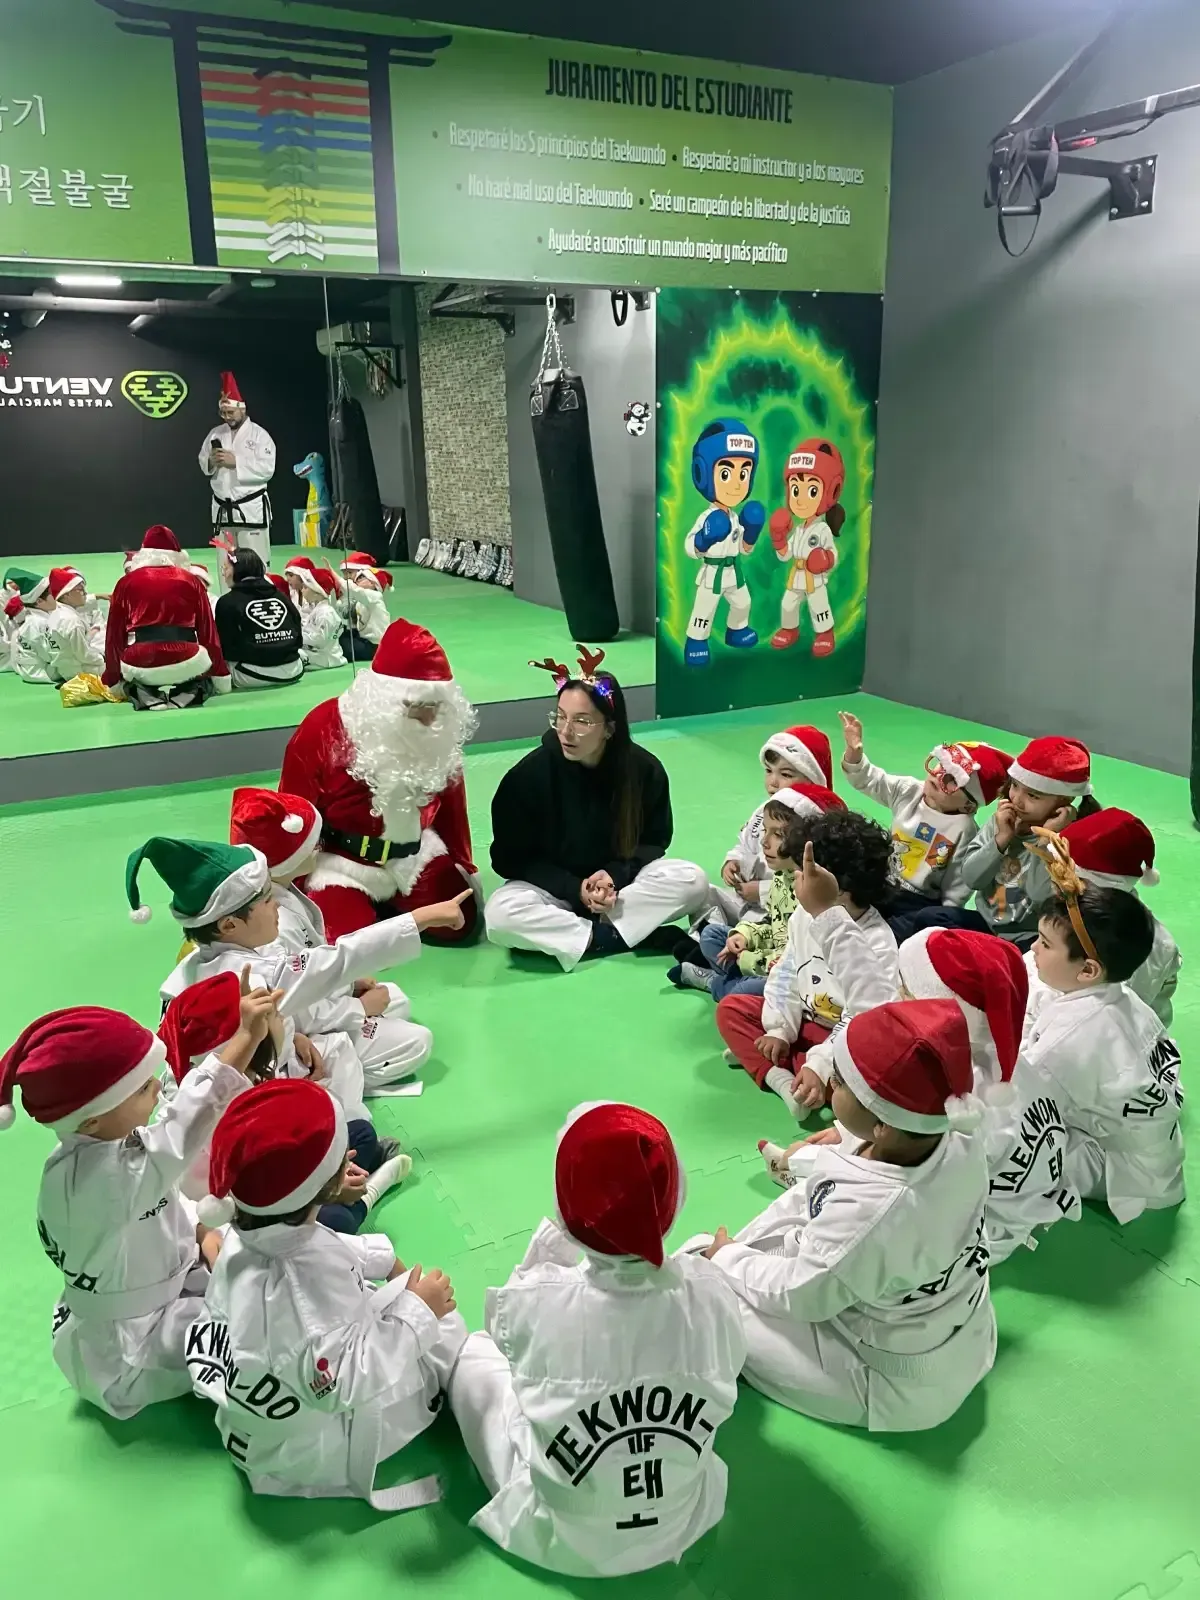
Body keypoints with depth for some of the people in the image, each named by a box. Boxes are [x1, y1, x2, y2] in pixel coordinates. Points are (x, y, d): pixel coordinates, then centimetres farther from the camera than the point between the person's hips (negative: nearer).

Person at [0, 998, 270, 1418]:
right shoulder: (95, 1177, -38)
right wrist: (245, 1037, -49)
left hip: (166, 1283, 8)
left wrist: (202, 1235, -9)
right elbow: (188, 1121, -49)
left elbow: (163, 1204, 8)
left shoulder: (104, 1145, -7)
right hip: (127, 1350, -8)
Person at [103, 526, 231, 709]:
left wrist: (113, 681, 25)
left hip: (140, 666, 1)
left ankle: (144, 694, -1)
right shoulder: (191, 580, 11)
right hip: (186, 660, -1)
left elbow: (115, 634, 14)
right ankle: (188, 692, -1)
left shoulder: (126, 582, 12)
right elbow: (208, 631, 14)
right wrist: (221, 678, 23)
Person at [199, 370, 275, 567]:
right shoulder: (215, 433, 10)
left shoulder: (259, 434, -6)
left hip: (251, 507, -6)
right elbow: (203, 464, 14)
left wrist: (235, 462, -20)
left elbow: (266, 469, -16)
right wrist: (212, 461, -8)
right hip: (222, 508, 6)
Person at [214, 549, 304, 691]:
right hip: (292, 670, 4)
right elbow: (298, 634, 16)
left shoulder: (227, 601, -2)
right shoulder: (280, 595, 13)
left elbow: (224, 645, -2)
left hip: (253, 674, -4)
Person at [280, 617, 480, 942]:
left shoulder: (439, 735, -5)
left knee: (460, 924, -7)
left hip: (415, 855, 4)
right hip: (342, 861, -4)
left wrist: (465, 867, 14)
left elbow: (450, 805, 10)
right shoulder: (323, 728, -18)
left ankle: (391, 903, 18)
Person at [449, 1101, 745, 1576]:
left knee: (473, 1350, 16)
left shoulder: (537, 1302, -31)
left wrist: (548, 1249, 0)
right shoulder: (708, 1290, -25)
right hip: (682, 1525, 3)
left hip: (559, 1541, -2)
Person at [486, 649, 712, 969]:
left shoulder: (644, 769, -14)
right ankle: (623, 936, -24)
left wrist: (615, 875, -21)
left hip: (621, 879, 2)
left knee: (692, 880, -24)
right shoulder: (528, 774, -19)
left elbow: (654, 841, 0)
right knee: (501, 915, -33)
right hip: (554, 887, -1)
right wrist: (575, 889, -21)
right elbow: (511, 858, -10)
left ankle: (583, 931, -20)